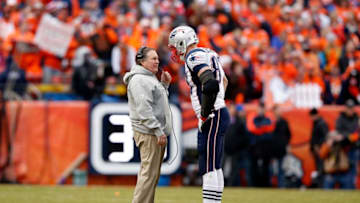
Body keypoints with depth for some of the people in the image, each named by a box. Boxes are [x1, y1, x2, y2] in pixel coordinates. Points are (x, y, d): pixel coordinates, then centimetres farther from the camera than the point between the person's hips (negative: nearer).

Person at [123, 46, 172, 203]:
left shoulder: (151, 78, 20)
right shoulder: (138, 79, -13)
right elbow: (144, 108, -20)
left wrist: (164, 84, 16)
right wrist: (158, 131, -23)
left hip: (156, 132, 10)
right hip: (148, 133, -10)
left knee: (152, 173, 12)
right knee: (149, 172, -12)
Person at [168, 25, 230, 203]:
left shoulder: (194, 57, -13)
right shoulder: (208, 55, 18)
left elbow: (211, 85, -29)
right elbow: (223, 81, 34)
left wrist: (205, 115, -20)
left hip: (213, 118, -10)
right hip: (219, 115, 10)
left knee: (209, 169, -11)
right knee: (214, 168, 12)